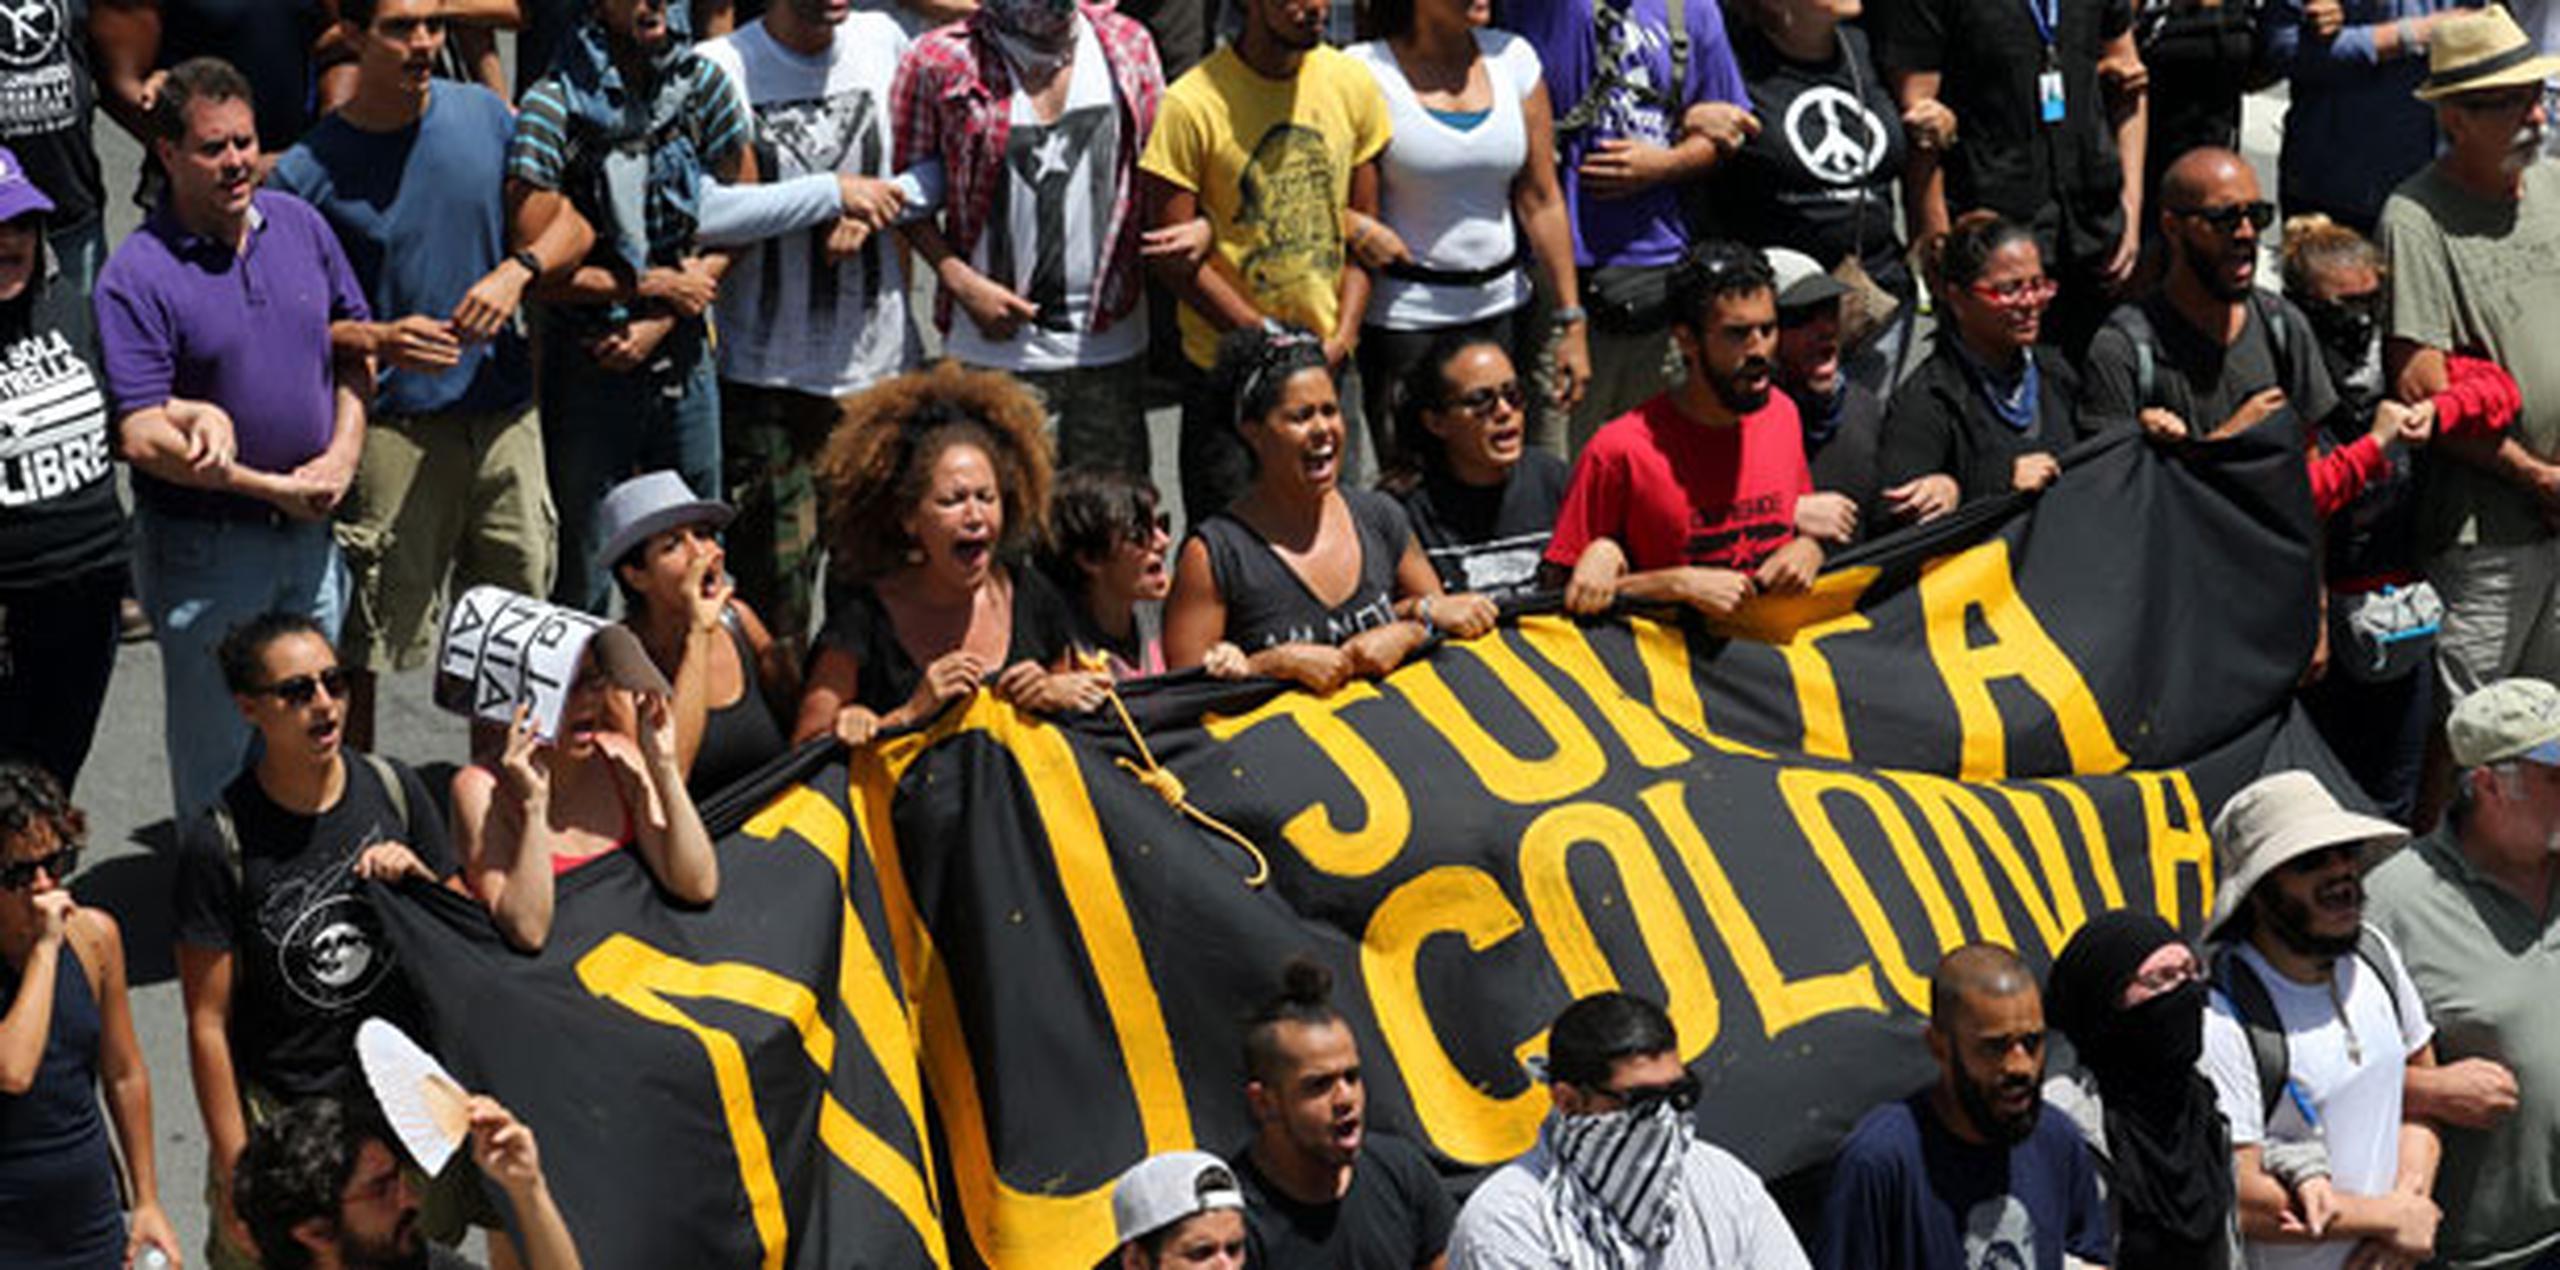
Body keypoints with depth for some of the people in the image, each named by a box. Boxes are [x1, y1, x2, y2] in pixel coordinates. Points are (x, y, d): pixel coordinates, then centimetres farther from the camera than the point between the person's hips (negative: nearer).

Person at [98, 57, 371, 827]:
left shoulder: (300, 224, 3)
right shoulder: (137, 277, -15)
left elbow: (354, 348, 13)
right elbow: (142, 438, -19)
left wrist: (341, 457, -4)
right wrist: (273, 488, -18)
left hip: (310, 535, 5)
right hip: (205, 551, -5)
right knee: (217, 760, 5)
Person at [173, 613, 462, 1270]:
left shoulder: (394, 790, -3)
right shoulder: (219, 840, -16)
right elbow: (208, 1024, -12)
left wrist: (418, 879, -12)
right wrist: (234, 1171, -12)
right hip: (283, 1114, -4)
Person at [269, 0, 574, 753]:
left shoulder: (482, 116, 4)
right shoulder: (308, 173, -7)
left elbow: (569, 228, 10)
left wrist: (517, 272, -11)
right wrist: (377, 342, -22)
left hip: (502, 412, 4)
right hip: (390, 429, -4)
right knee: (362, 648, -2)